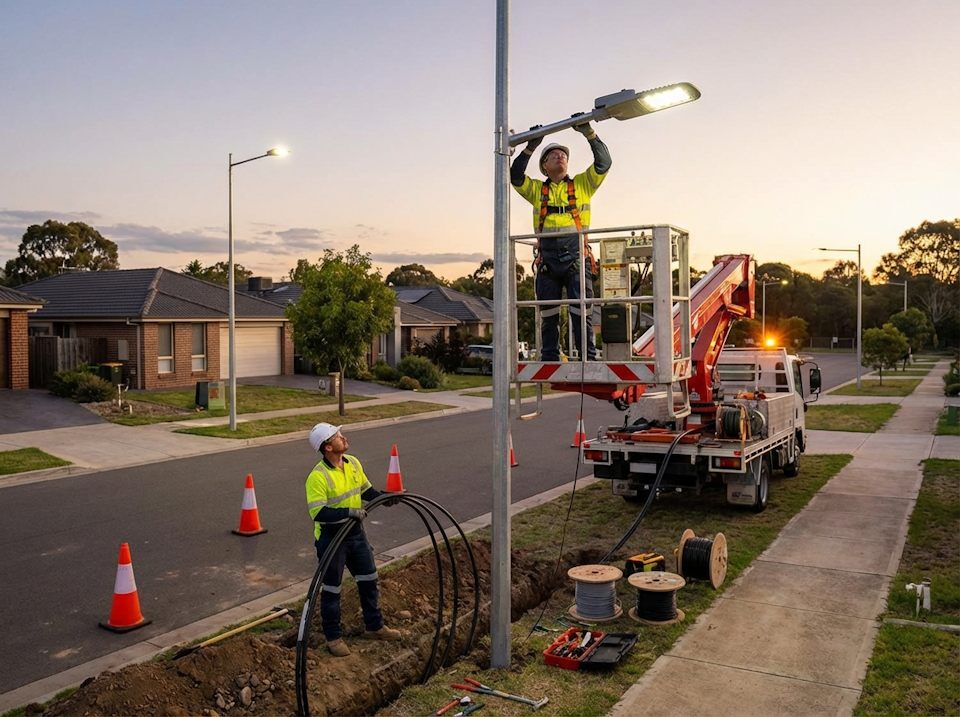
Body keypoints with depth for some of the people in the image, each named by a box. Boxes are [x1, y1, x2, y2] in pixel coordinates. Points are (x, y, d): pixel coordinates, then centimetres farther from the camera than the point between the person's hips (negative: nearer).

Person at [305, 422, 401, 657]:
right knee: (331, 589, 8)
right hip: (331, 537, -7)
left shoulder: (353, 463, -1)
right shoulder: (318, 477, -23)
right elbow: (318, 513, -28)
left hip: (355, 532, 7)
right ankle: (333, 637, 25)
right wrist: (348, 512, -34)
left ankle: (375, 626, 35)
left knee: (369, 580, 17)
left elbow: (366, 489, 14)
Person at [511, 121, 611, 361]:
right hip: (547, 260, 2)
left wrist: (589, 134, -6)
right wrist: (530, 147, -6)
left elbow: (603, 163, 3)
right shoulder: (537, 190, 16)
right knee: (548, 315, 6)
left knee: (581, 312, -5)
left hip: (576, 259, -1)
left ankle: (589, 359, -2)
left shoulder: (582, 184, 14)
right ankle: (549, 361, 14)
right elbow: (515, 177, 0)